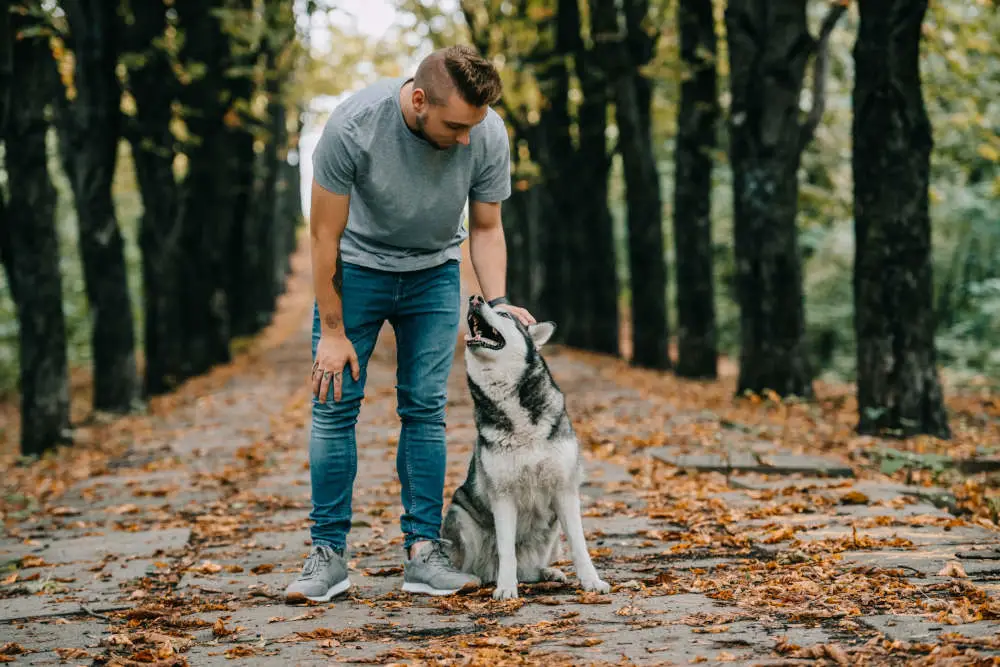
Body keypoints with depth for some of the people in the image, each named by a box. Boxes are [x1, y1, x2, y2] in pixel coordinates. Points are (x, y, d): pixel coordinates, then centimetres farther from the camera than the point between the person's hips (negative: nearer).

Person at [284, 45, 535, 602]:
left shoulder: (489, 134, -23)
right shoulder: (353, 126, -31)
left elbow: (486, 227, -5)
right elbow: (326, 234, -19)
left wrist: (496, 301, -20)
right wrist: (332, 331, -14)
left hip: (433, 273, 2)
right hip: (356, 267, -2)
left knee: (425, 409, -2)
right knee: (335, 404, -6)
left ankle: (424, 552, 3)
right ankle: (329, 554, 1)